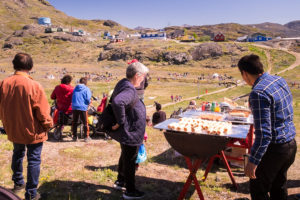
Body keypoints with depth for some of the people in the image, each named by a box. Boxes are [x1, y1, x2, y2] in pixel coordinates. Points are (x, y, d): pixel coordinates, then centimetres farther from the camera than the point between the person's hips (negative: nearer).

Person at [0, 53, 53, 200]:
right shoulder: (34, 86, -23)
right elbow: (43, 111, -18)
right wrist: (48, 125, 0)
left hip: (13, 130, 5)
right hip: (33, 132, -5)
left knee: (17, 154, 27)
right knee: (34, 160, 7)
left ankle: (18, 183, 45)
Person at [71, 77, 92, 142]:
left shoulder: (75, 88, 10)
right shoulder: (86, 89, -3)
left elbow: (72, 98, 16)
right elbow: (88, 99, -10)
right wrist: (89, 103, 11)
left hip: (74, 107, 4)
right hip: (83, 107, -4)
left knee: (74, 122, 13)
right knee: (85, 122, 5)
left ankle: (74, 136, 18)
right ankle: (86, 137, 8)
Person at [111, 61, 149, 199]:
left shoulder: (122, 84, 5)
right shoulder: (129, 91, -27)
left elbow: (114, 98, 22)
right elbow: (117, 102, -47)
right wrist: (120, 122, -34)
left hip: (125, 133, 11)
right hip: (130, 134, -11)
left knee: (125, 156, 28)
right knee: (130, 161, 6)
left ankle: (120, 182, 46)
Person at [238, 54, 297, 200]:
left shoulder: (258, 93, -25)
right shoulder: (279, 80, 3)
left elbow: (264, 133, -27)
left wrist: (253, 161, -22)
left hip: (274, 148, -9)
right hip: (291, 144, 9)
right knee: (279, 187, 24)